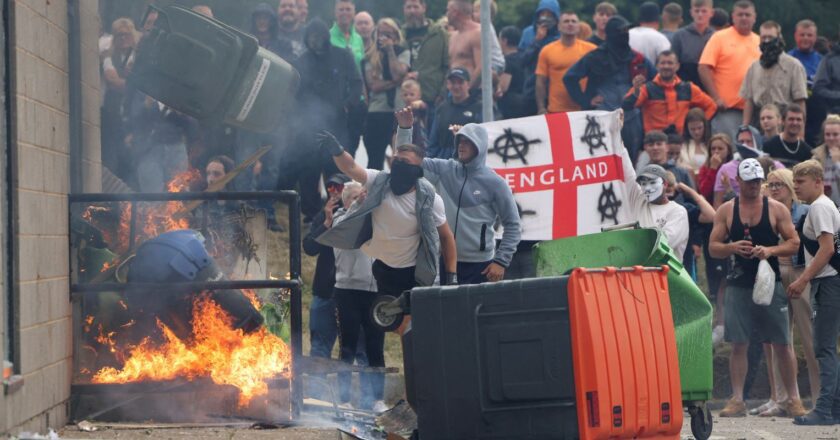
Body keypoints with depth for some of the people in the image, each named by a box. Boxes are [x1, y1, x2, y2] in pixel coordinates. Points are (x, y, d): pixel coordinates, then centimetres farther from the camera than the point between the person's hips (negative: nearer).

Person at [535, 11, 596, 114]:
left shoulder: (590, 49, 2)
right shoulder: (547, 51, 3)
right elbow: (541, 82, 3)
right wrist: (541, 109, -4)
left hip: (584, 110, 0)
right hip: (556, 112, 0)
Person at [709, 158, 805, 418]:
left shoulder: (777, 209, 3)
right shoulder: (726, 211, 6)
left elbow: (794, 243, 1)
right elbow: (713, 248, 5)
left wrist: (770, 250, -16)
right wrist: (732, 247, -15)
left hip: (770, 282, -1)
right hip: (738, 286, 1)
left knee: (782, 344, 0)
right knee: (738, 344, 0)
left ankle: (793, 399, 8)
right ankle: (737, 400, 5)